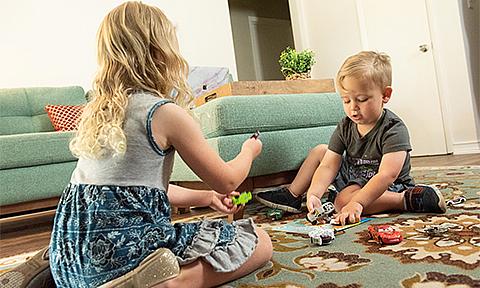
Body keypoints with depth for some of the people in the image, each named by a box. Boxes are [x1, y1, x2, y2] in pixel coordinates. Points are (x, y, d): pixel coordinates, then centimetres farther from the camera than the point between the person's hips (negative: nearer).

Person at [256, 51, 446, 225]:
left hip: (388, 188, -7)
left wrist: (357, 202, -46)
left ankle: (407, 199, -28)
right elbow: (328, 166, -12)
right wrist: (314, 194, -30)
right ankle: (292, 196, 8)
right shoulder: (345, 127, -6)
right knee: (319, 151, 5)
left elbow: (387, 175, -35)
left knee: (343, 201, -33)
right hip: (354, 178, 8)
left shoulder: (394, 129, -24)